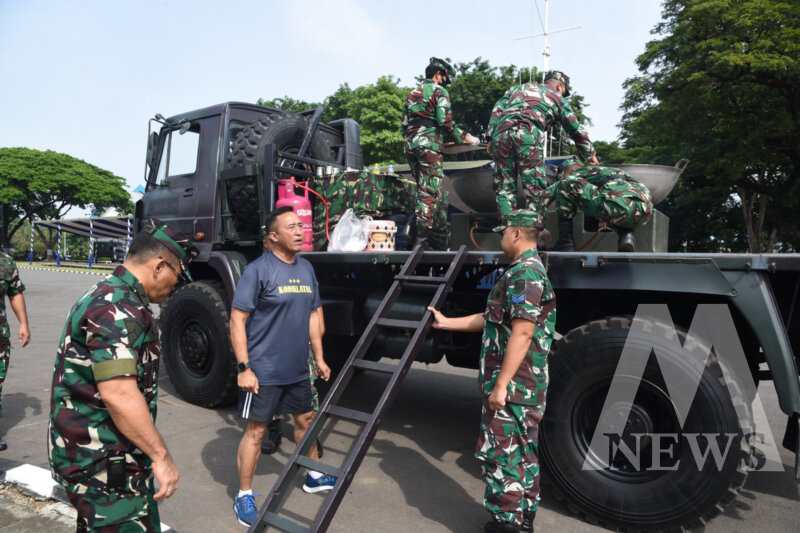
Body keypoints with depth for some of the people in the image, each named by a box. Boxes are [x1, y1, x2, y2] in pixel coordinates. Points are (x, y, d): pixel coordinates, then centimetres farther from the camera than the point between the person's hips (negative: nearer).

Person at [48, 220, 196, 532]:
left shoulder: (109, 297, 12)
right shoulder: (116, 309, -23)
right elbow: (118, 394, -30)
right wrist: (161, 456, -24)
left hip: (102, 452, 10)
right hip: (102, 462, -10)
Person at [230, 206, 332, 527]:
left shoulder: (306, 269, 7)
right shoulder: (258, 270, -14)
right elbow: (237, 321, -15)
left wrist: (319, 357, 14)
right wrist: (244, 368, -19)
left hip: (297, 369, 7)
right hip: (263, 370, -7)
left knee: (306, 419, 20)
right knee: (256, 430, 4)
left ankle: (314, 476, 41)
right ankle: (244, 497, 22)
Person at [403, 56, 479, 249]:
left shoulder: (413, 93, 22)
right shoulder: (440, 91, 0)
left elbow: (405, 124, 20)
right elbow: (445, 122, -11)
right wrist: (464, 137, -1)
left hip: (410, 145, 8)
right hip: (429, 144, -8)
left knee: (424, 189, 12)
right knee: (430, 192, -8)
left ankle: (441, 232, 14)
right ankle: (421, 237, -14)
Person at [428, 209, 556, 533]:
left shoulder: (523, 274, -18)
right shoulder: (530, 272, 17)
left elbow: (522, 333, -25)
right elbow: (490, 319, 22)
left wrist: (500, 384, -24)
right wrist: (447, 323, 25)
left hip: (512, 385, -11)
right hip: (525, 384, 11)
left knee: (502, 455, -1)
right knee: (523, 453, 18)